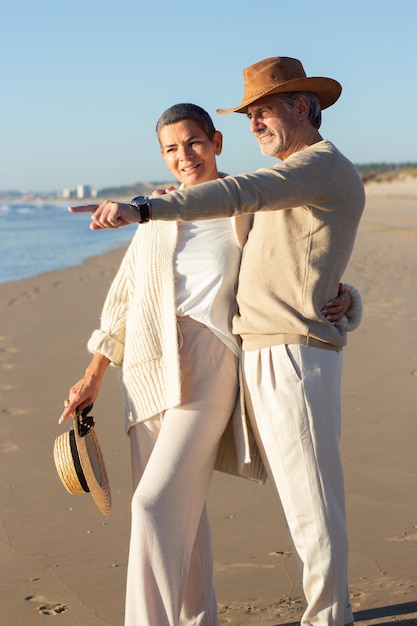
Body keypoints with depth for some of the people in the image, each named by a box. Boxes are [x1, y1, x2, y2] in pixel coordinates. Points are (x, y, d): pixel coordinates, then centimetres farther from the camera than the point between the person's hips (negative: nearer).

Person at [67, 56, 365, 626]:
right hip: (262, 358, 10)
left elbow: (240, 193, -26)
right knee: (296, 496, 14)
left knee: (312, 502, -4)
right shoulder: (297, 177, 23)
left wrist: (144, 210, -37)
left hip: (294, 357, -10)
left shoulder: (323, 164, -9)